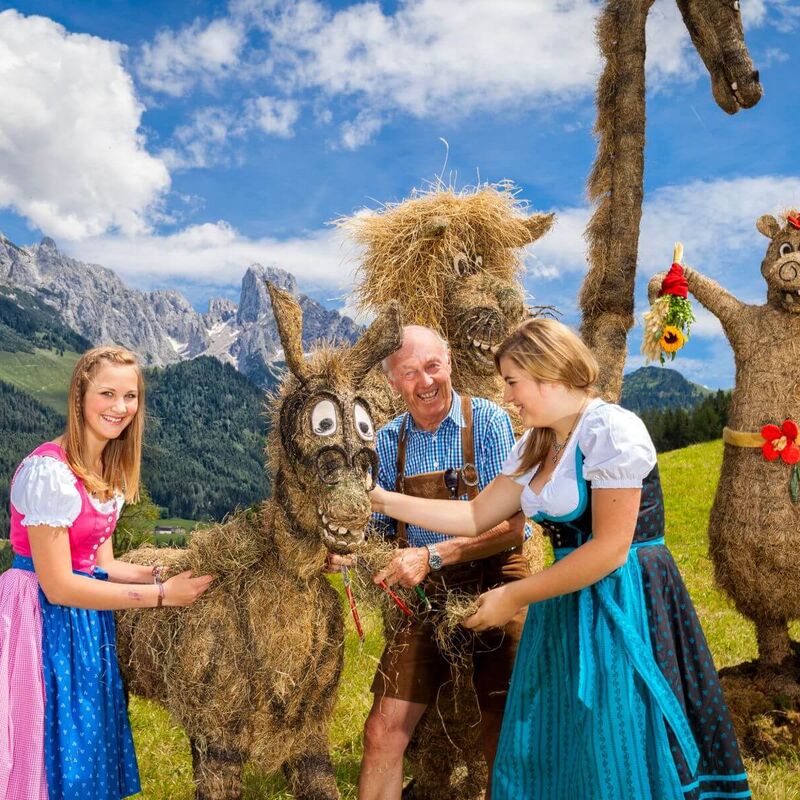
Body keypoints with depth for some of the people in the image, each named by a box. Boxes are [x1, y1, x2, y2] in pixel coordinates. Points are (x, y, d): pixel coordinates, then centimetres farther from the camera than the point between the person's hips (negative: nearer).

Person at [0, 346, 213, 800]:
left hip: (87, 622, 8)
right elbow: (58, 585, -21)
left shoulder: (111, 471, 6)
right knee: (55, 757, 5)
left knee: (89, 750, 17)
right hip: (44, 621, -8)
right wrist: (161, 594, -17)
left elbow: (101, 564, 8)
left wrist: (166, 573, -6)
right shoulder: (49, 470, -21)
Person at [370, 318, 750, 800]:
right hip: (566, 611, 8)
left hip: (623, 609, -8)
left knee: (611, 761, 2)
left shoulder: (611, 429, -17)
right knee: (545, 754, 14)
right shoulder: (537, 446, 9)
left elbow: (610, 549, -20)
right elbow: (475, 517, 11)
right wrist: (384, 500, 5)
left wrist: (514, 597, -13)